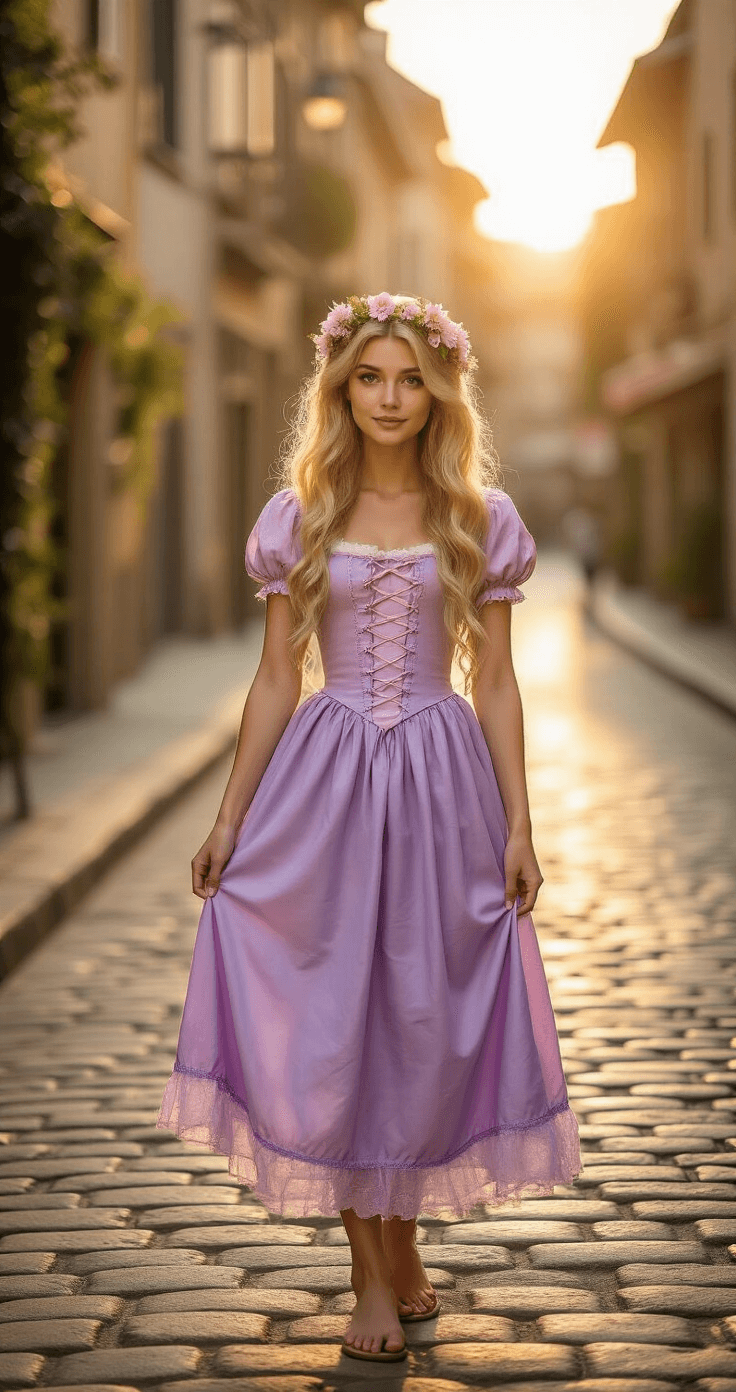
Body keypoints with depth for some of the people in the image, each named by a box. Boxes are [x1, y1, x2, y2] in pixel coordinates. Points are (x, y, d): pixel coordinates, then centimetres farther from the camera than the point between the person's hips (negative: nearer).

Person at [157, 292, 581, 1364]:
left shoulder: (480, 521, 3)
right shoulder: (299, 518, 4)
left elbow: (495, 684, 4)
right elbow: (275, 680, 6)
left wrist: (518, 827, -1)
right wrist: (229, 820, 2)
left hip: (441, 789, 0)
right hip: (324, 787, 0)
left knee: (424, 1016, 4)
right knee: (331, 1021, -1)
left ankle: (397, 1244, 24)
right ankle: (377, 1273, 10)